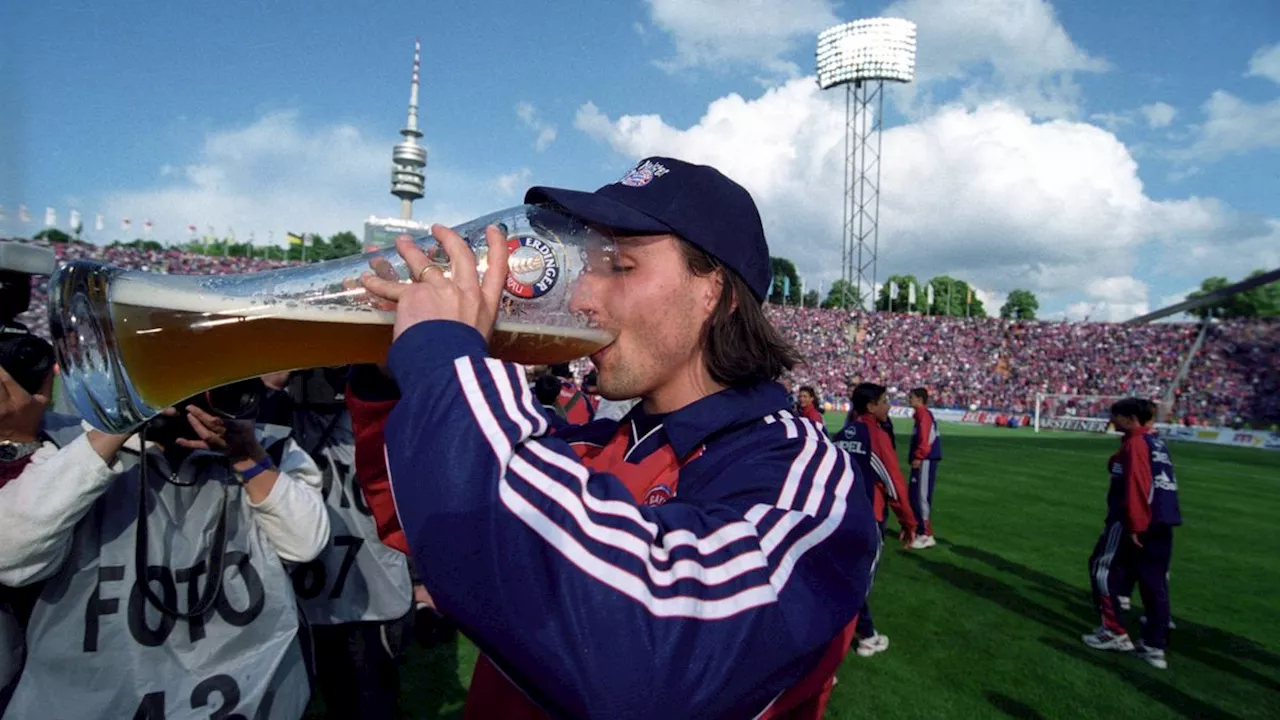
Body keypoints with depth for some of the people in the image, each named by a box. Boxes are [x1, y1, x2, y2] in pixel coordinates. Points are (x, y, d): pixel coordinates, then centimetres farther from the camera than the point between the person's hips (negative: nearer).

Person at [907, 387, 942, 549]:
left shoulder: (924, 414, -12)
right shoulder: (921, 414, 19)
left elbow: (925, 438, -22)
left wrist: (918, 457, -20)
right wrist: (916, 457, 16)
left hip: (925, 461, -10)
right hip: (924, 460, 10)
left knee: (922, 496, -8)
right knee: (916, 496, 14)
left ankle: (927, 535, -5)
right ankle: (920, 530, 22)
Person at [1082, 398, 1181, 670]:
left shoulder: (1135, 443, -12)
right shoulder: (1156, 441, 16)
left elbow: (1136, 485, -21)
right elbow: (1154, 482, 18)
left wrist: (1134, 526, -22)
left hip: (1136, 523, -9)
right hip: (1162, 522, 9)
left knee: (1104, 569, 4)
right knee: (1155, 584, 11)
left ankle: (1115, 632, 7)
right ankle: (1155, 647, 15)